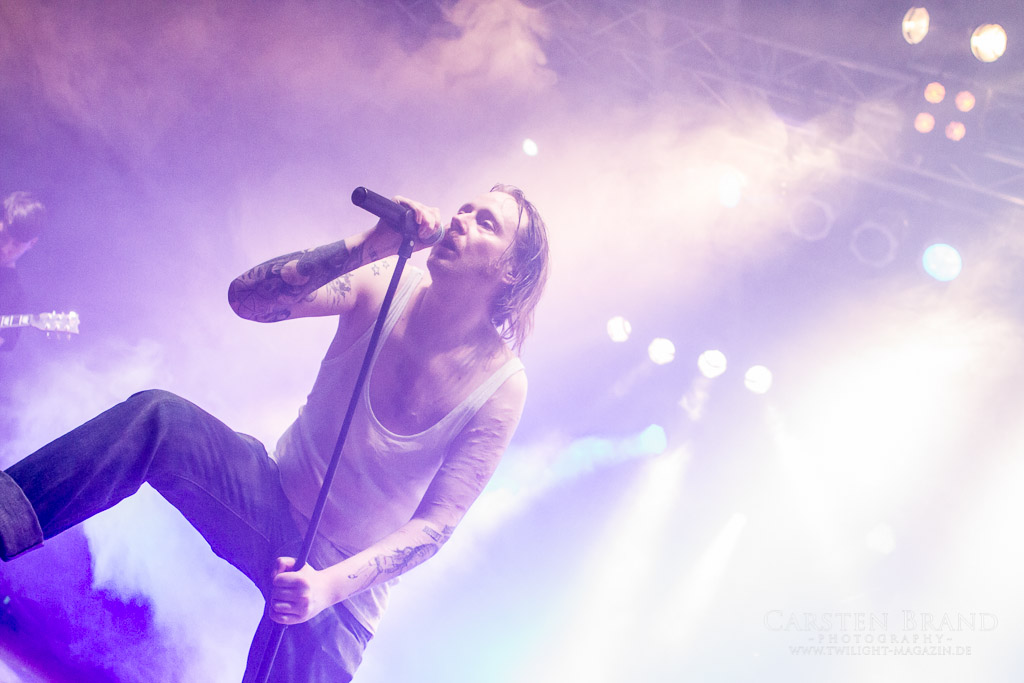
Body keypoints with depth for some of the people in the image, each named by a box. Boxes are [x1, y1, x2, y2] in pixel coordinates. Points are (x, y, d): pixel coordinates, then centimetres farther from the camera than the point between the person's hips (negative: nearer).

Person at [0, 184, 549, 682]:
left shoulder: (502, 384, -17)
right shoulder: (389, 286, -12)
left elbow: (435, 524, -18)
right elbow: (247, 297, -21)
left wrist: (331, 584, -30)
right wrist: (363, 247, -32)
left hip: (344, 582, -1)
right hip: (273, 501, 2)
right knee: (158, 415, -24)